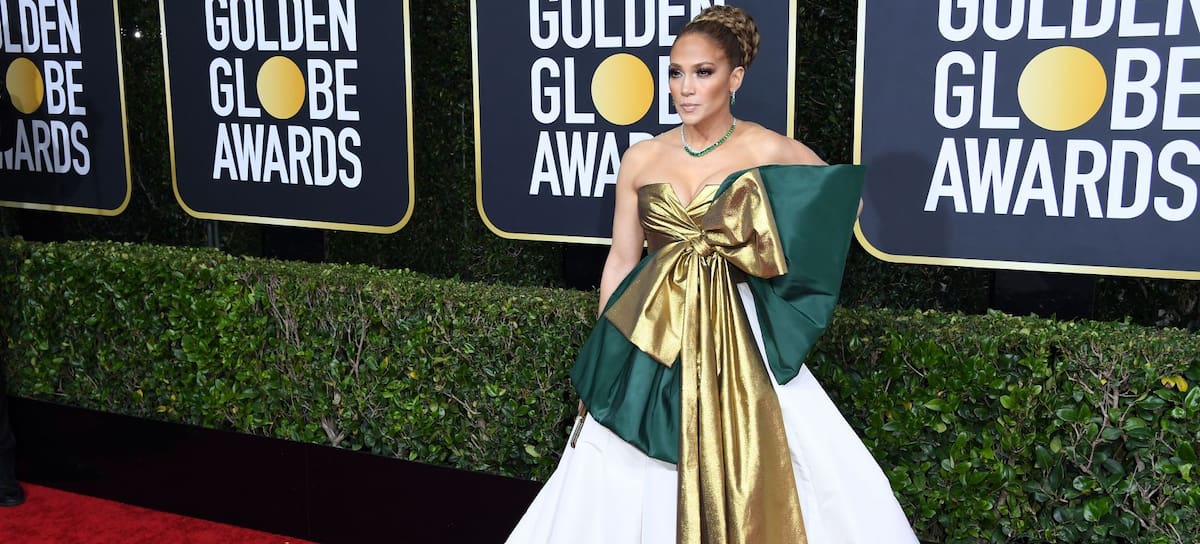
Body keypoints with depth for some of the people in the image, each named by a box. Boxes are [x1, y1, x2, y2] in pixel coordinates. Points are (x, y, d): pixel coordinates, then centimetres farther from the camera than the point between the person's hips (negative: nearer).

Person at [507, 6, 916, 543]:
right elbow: (621, 259, 10)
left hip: (739, 338, -2)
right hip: (652, 337, 3)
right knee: (631, 481, 6)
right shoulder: (640, 159, 3)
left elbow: (840, 197, 8)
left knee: (751, 473, -5)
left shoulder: (769, 152, -5)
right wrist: (602, 351, 11)